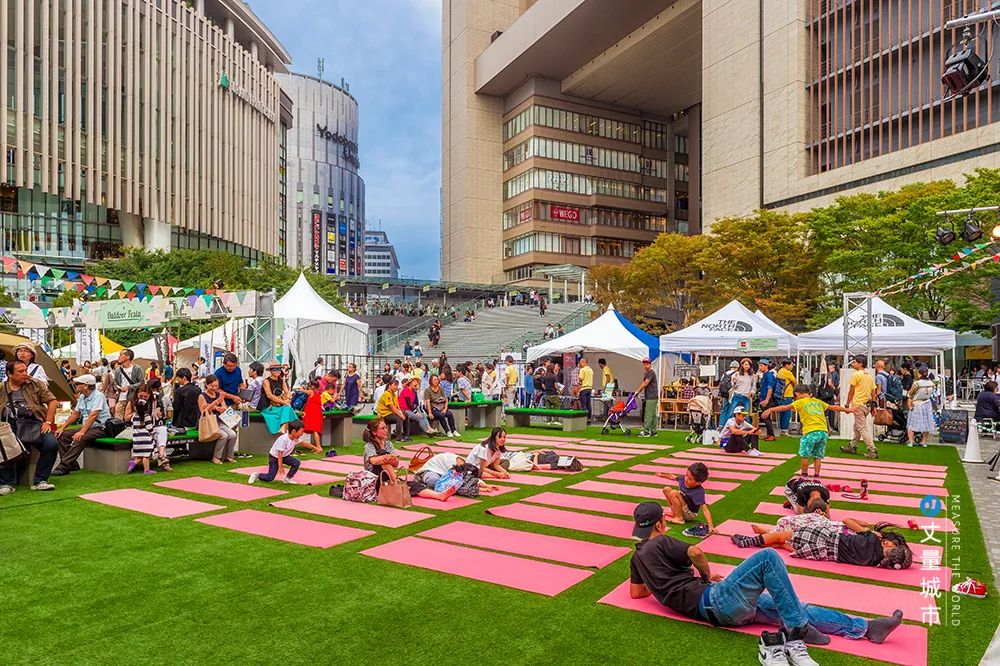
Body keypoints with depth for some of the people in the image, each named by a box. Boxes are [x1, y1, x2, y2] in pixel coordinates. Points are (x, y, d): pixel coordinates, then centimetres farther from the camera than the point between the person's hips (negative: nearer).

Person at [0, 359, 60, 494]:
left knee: (52, 444, -24)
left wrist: (48, 422, -1)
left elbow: (52, 401, 8)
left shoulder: (36, 384, 11)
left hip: (33, 423, 0)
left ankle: (39, 481, -9)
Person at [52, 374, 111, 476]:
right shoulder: (82, 397, 12)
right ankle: (71, 464, -7)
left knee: (80, 438, -32)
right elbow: (75, 414, 19)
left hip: (100, 427, -9)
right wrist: (62, 428, 8)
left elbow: (93, 415, -25)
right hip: (87, 427, 9)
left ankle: (64, 467, -28)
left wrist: (82, 431, -33)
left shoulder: (98, 396, -15)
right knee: (62, 435, -5)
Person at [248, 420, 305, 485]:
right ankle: (256, 475, 18)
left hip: (284, 456, 7)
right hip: (274, 457, -7)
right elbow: (280, 454, -30)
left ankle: (288, 478, 0)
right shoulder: (283, 439, -34)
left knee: (297, 463, -17)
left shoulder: (296, 438, -14)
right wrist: (280, 467, -27)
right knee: (270, 478, -10)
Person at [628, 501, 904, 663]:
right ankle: (796, 631, -12)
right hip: (715, 601, -10)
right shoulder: (659, 543, -10)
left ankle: (867, 627, 10)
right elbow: (696, 553, -16)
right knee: (768, 557, -20)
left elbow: (636, 592, 24)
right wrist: (707, 576, 5)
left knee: (795, 608, 9)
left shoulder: (637, 557, 16)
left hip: (714, 611, 10)